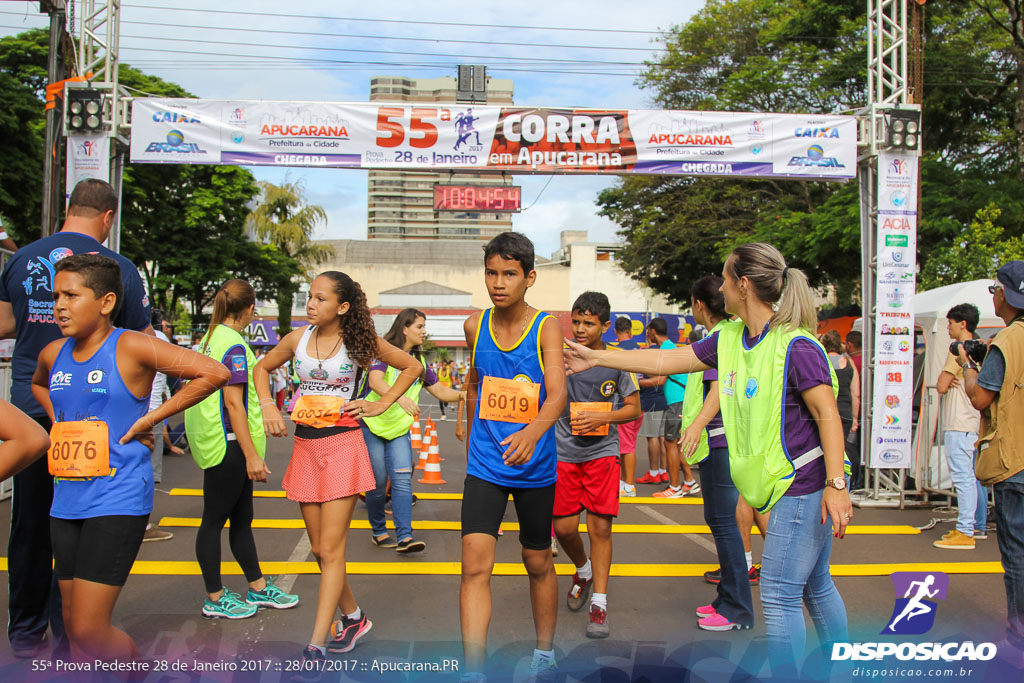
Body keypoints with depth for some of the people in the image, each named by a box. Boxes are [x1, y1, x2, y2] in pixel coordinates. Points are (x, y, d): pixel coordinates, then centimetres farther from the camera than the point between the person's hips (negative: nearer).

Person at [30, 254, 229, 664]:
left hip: (117, 500, -7)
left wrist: (149, 419, -13)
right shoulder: (53, 354, 9)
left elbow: (214, 373, -18)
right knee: (73, 626, 14)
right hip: (66, 501, 7)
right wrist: (58, 422, 15)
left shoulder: (132, 348, -11)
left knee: (89, 630, -8)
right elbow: (38, 384, 35)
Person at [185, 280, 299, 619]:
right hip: (229, 445, -9)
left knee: (241, 519, 15)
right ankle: (215, 598, 16)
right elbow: (233, 403, -21)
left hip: (213, 442, 9)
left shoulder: (209, 339, 12)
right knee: (215, 520, 3)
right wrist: (251, 454, -20)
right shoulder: (234, 344, -16)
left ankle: (258, 588, 26)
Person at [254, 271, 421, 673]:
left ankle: (316, 644, -3)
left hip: (343, 446, -4)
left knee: (330, 549, -8)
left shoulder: (359, 342, -4)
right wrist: (267, 405, 4)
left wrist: (380, 405, -1)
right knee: (320, 549, 11)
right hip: (305, 447, 5)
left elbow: (412, 367, 6)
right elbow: (262, 368, 21)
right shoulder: (297, 339, 4)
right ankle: (353, 617, 31)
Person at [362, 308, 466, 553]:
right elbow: (375, 381, -28)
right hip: (372, 425, -5)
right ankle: (378, 531, 20)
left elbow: (439, 389, 9)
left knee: (402, 480, -8)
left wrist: (462, 394, -10)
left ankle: (404, 537, -10)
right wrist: (401, 397, -45)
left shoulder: (419, 361, 10)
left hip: (399, 430, 5)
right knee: (378, 482, 1)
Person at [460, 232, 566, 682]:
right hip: (485, 465, 2)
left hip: (535, 467, -1)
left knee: (538, 562, 15)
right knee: (475, 564, -11)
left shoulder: (547, 328, -10)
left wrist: (533, 431, -42)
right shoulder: (475, 325, 0)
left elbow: (557, 392, -23)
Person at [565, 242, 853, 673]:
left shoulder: (796, 346, -17)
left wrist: (836, 484, -22)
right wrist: (596, 357, 12)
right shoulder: (730, 338, 8)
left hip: (806, 483, -9)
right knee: (815, 586, 19)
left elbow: (828, 414, -18)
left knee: (778, 595, -3)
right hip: (788, 483, 9)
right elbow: (666, 361, 11)